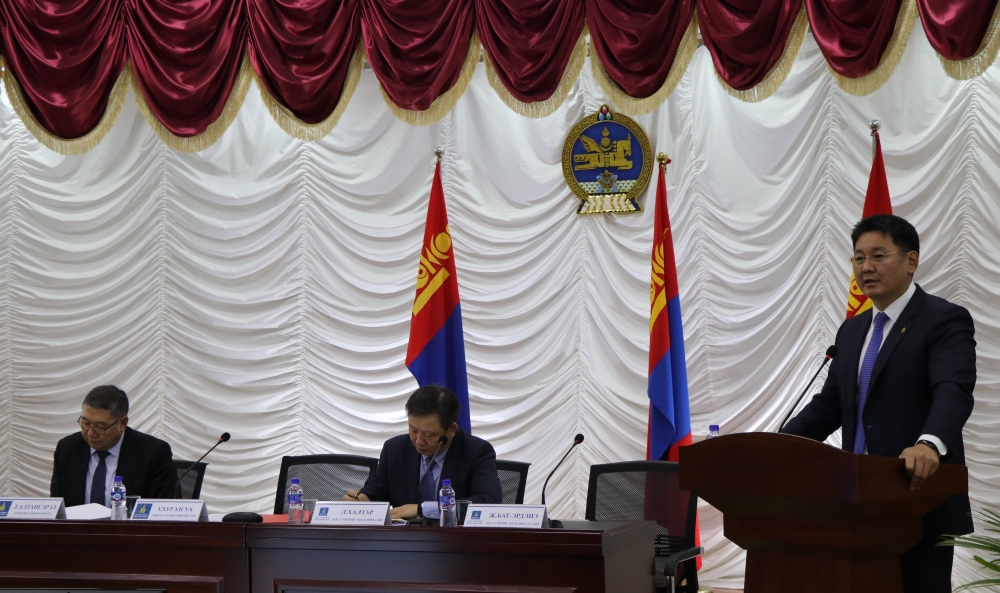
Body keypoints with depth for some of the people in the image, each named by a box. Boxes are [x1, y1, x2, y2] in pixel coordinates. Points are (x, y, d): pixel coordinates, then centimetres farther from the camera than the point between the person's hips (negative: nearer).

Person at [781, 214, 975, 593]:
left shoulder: (944, 321, -8)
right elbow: (829, 404, 18)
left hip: (919, 499, -7)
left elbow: (953, 392, -24)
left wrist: (930, 444, -43)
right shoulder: (852, 330, 16)